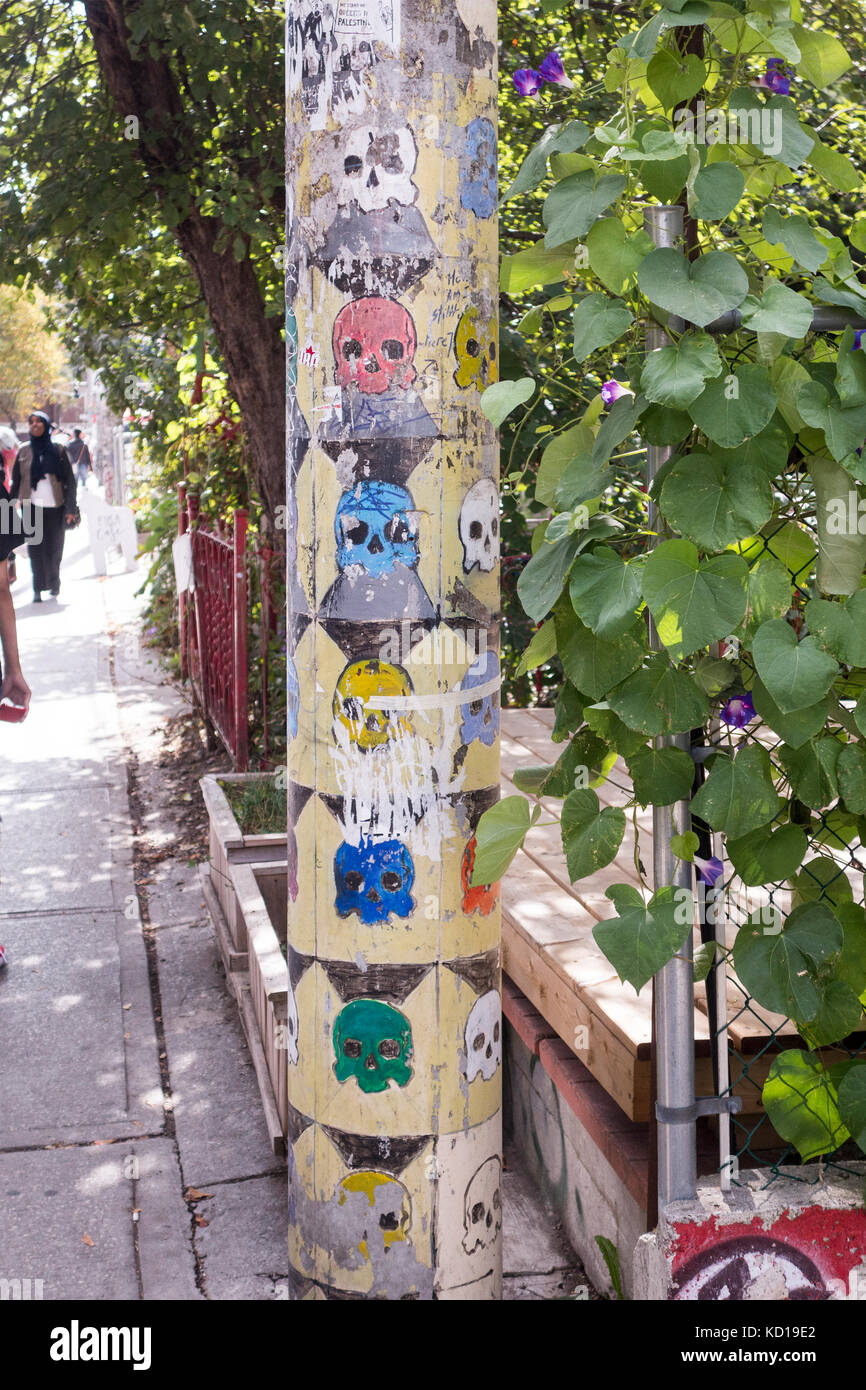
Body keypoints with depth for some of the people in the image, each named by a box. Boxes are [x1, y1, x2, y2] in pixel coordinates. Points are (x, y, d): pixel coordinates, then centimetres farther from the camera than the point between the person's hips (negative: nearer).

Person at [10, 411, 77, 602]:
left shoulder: (58, 451, 4)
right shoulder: (23, 453, 8)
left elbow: (70, 481, 2)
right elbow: (15, 483, 10)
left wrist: (70, 509, -6)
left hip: (54, 508, -1)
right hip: (32, 508, 1)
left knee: (53, 549, 4)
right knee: (35, 550, -4)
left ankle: (54, 583, 24)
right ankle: (38, 589, 0)